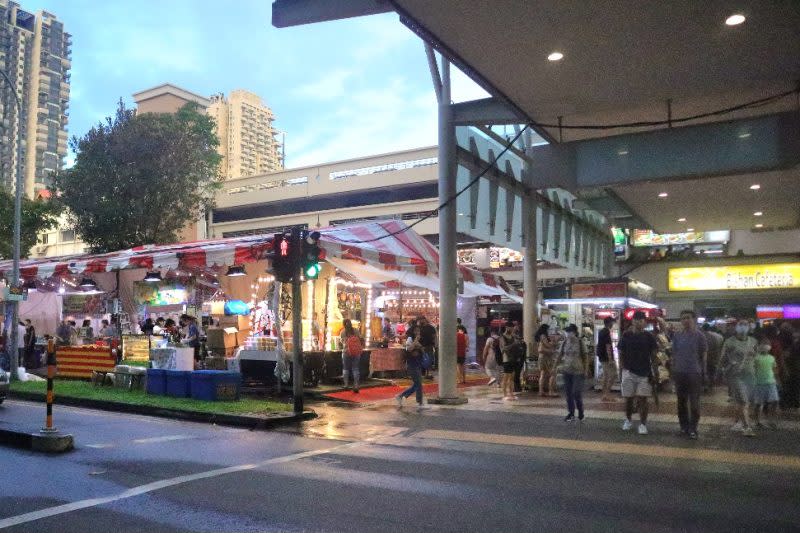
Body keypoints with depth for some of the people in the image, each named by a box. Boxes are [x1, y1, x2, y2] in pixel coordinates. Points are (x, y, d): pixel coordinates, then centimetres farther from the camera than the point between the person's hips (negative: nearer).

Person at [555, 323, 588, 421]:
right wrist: (555, 366, 4)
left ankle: (580, 412, 14)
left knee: (576, 393, -7)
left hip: (577, 371, -4)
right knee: (568, 393, 7)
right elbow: (560, 355, 9)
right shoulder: (564, 343, 4)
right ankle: (571, 413, 18)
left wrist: (586, 370, -6)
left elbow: (585, 357, -4)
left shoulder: (580, 343, -7)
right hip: (566, 371, 4)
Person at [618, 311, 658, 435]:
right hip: (629, 372, 1)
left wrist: (650, 366, -2)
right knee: (628, 398, 9)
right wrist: (624, 367, 0)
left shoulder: (648, 336, 0)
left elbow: (654, 352, 5)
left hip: (644, 372, -1)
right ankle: (628, 420, 28)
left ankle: (643, 424, 5)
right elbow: (621, 353, 6)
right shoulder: (626, 335, 1)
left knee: (642, 399, -2)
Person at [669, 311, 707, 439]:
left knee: (694, 403, 0)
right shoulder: (677, 336, 7)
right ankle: (684, 426, 21)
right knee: (681, 402, 10)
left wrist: (702, 371, -3)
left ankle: (693, 429, 8)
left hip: (694, 373, -3)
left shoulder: (699, 336, -2)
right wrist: (672, 370, 8)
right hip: (679, 373, 4)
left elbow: (704, 355, 1)